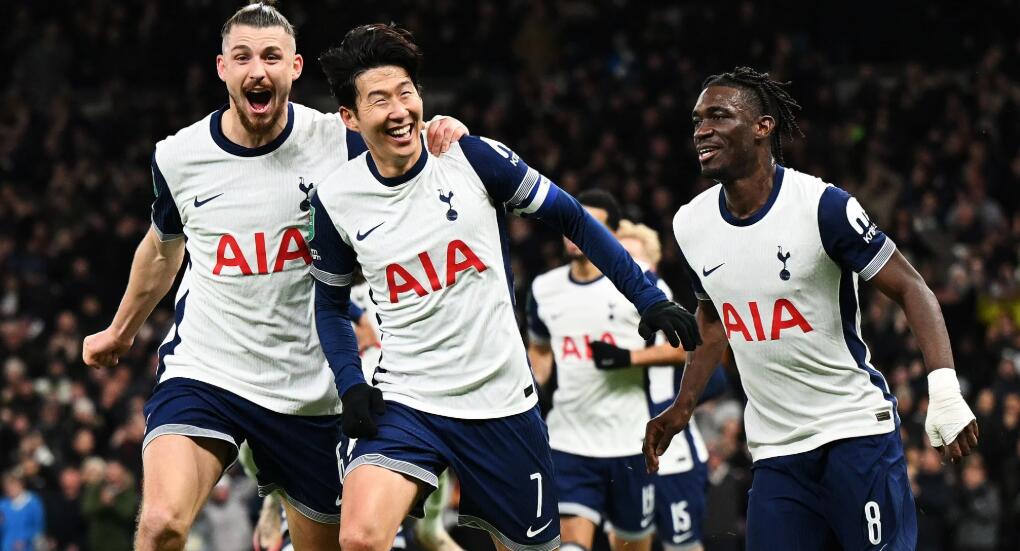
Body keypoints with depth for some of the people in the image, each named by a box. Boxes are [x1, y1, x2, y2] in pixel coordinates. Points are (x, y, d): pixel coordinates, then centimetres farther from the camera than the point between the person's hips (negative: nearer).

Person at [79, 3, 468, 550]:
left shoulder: (338, 141, -7)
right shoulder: (178, 157, -2)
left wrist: (438, 136, -15)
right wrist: (121, 330, 34)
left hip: (308, 388, 1)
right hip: (202, 372, -1)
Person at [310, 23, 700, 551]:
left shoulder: (473, 156, -7)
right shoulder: (335, 200, -3)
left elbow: (570, 217, 3)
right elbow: (330, 303, 12)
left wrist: (649, 298, -2)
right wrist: (351, 384, -3)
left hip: (502, 402, 1)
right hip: (405, 402, 0)